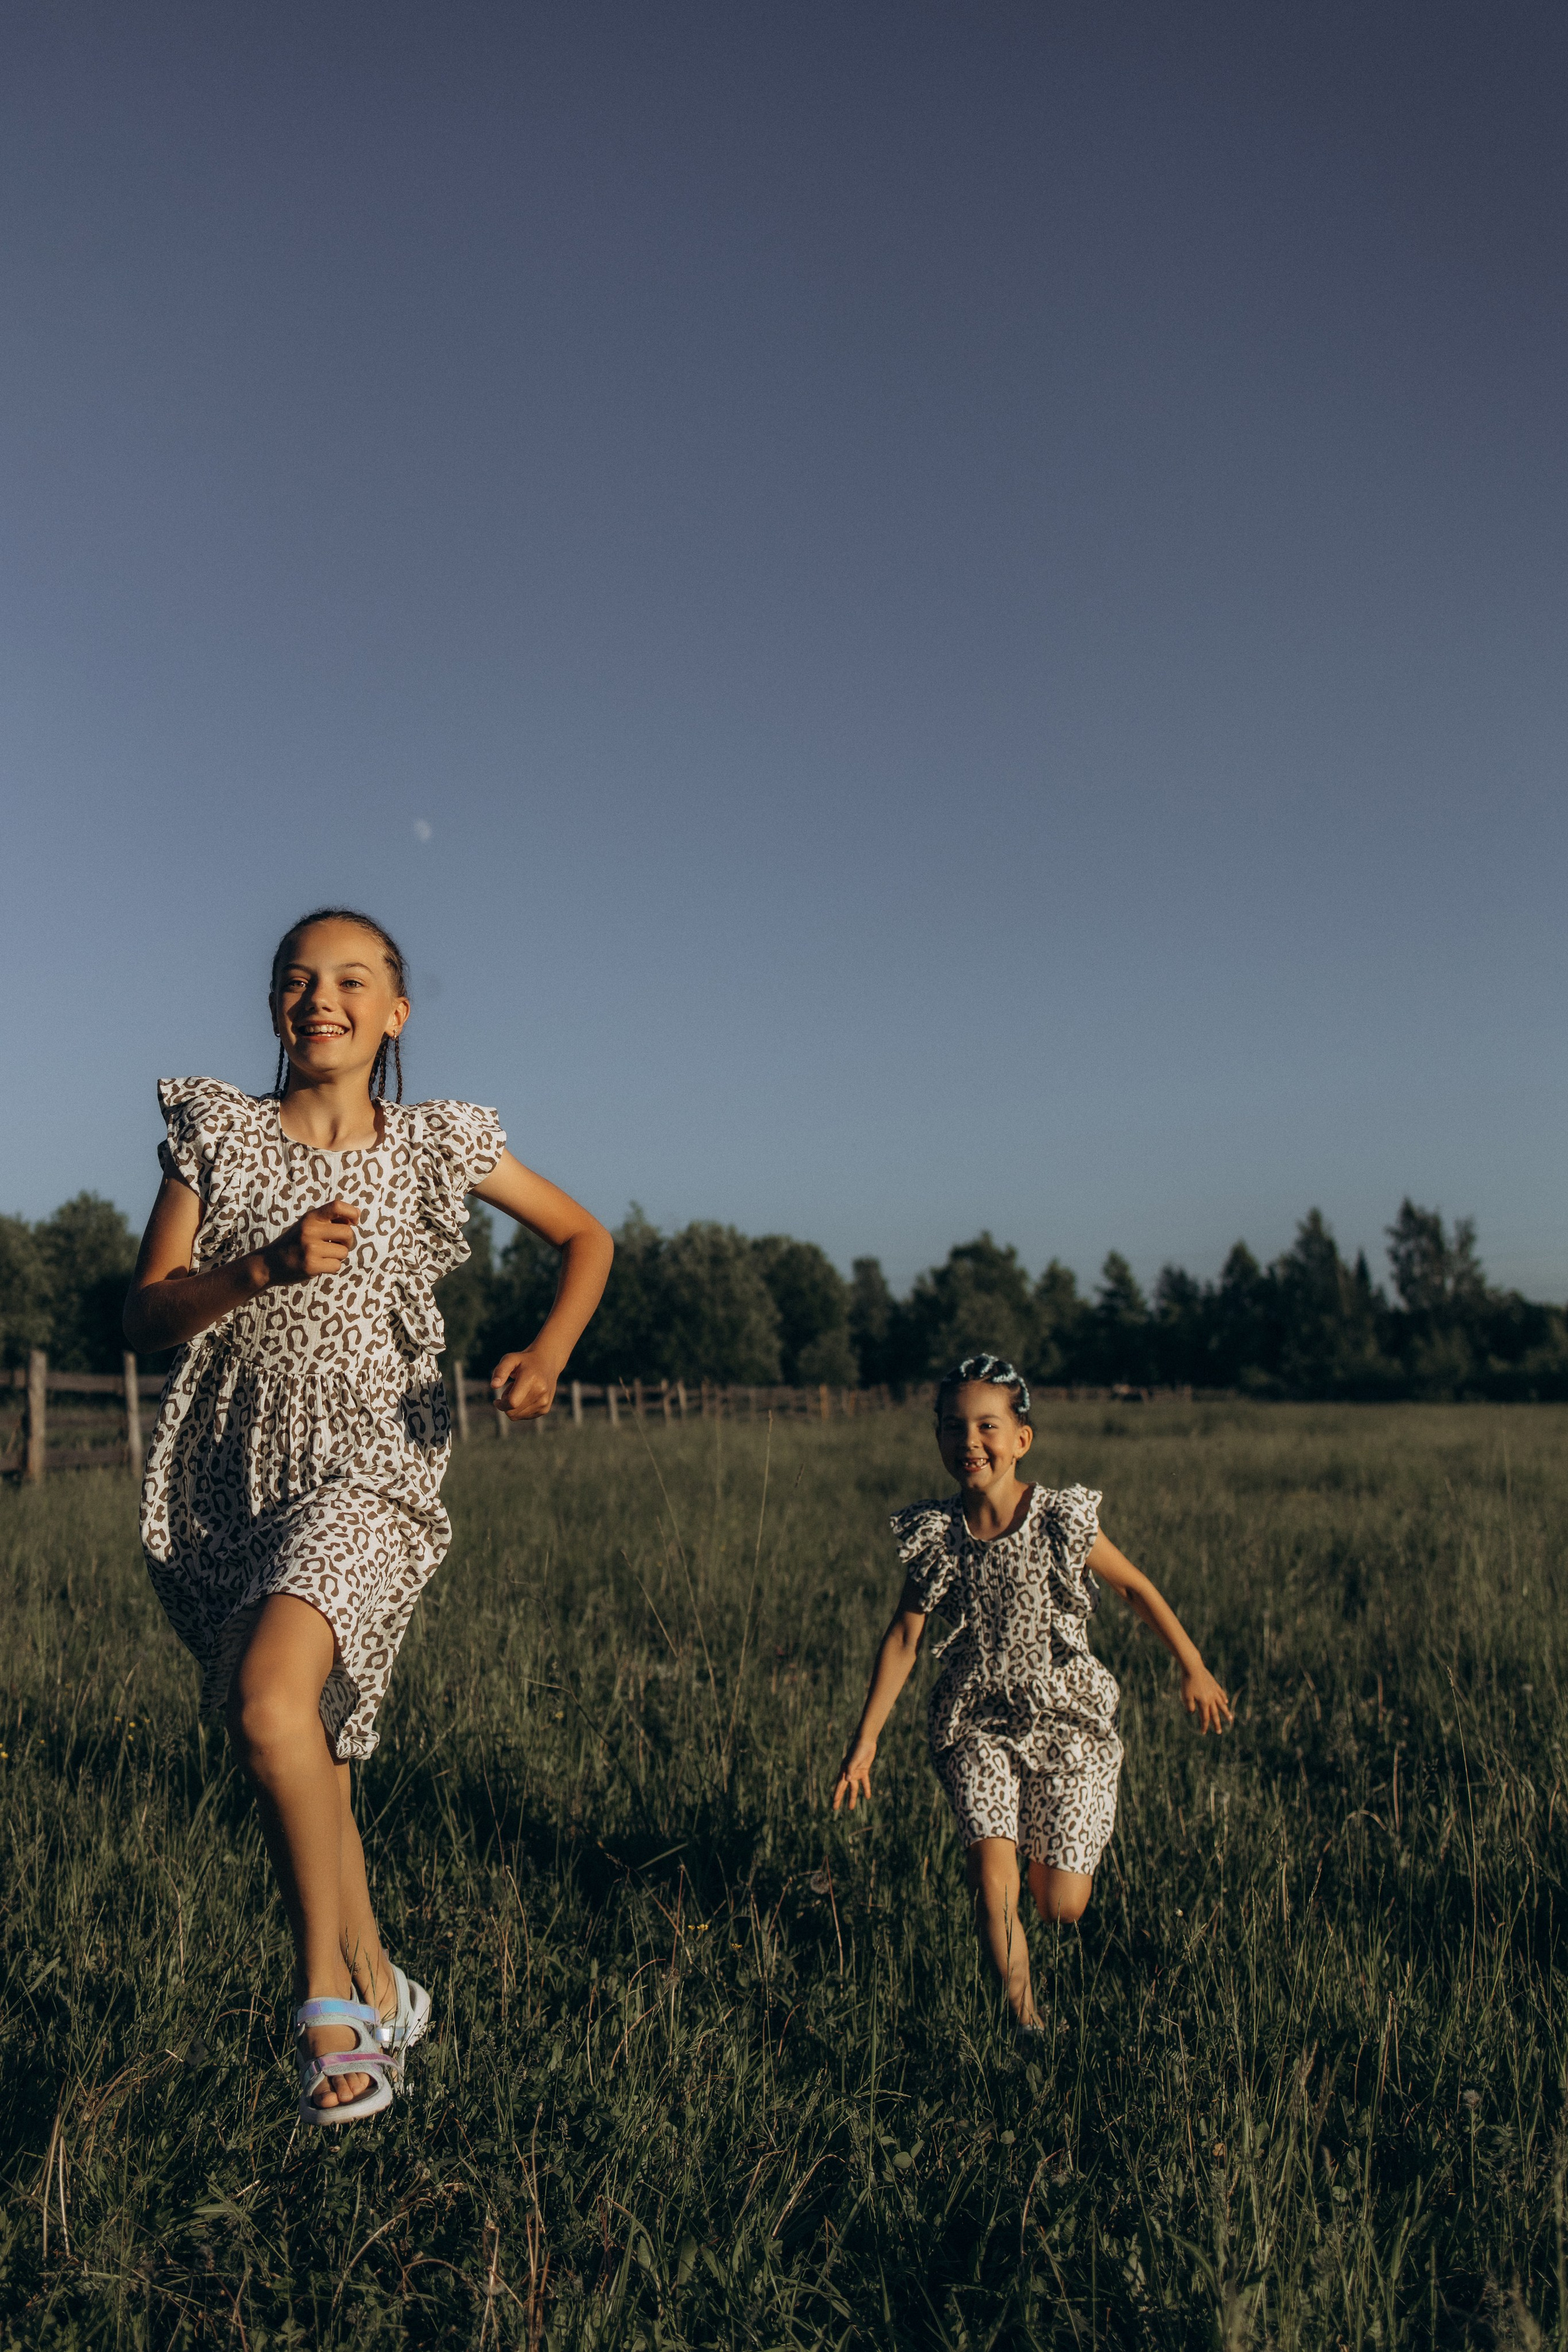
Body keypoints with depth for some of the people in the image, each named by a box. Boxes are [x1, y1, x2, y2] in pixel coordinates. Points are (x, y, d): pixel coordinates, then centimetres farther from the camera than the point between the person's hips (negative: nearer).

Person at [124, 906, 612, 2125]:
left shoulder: (440, 1145, 2)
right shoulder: (216, 1131, 4)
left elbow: (586, 1235, 14)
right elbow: (144, 1315, -1)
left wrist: (549, 1353, -4)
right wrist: (268, 1266, -18)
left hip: (370, 1462, -3)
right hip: (228, 1473, 3)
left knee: (270, 1702, -27)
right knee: (300, 1759, 12)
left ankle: (327, 2001, -10)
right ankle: (380, 1988, 33)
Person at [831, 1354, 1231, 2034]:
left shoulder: (1062, 1521, -13)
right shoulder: (932, 1534, -8)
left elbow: (1135, 1588, 1)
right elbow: (903, 1638, -1)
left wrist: (1194, 1671, 6)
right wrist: (864, 1742, -1)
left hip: (1067, 1722, -1)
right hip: (977, 1725, 1)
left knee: (1061, 1906, 1)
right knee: (993, 1873, -17)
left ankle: (1051, 1850, 36)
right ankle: (1024, 2017, 6)